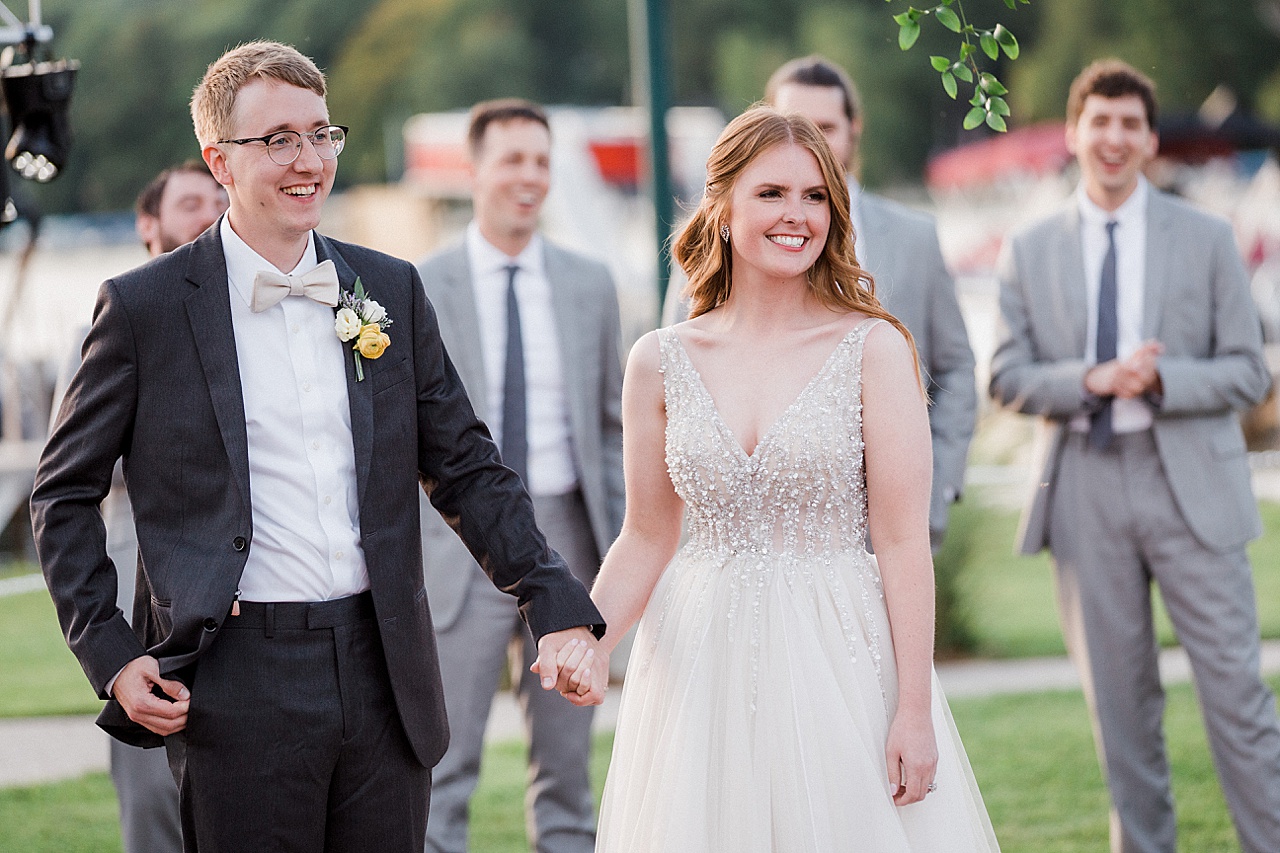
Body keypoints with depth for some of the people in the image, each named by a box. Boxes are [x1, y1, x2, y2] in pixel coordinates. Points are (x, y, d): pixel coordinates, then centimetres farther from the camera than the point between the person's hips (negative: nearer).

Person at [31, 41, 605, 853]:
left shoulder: (393, 290, 10)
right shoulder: (146, 306, -1)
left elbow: (467, 469, 13)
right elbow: (64, 493, 5)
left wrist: (559, 606, 3)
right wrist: (111, 654, -4)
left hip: (384, 673, 4)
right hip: (238, 687, -3)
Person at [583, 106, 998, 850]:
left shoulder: (872, 348, -4)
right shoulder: (661, 363, 4)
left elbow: (903, 541, -7)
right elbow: (646, 539, 10)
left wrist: (914, 710, -12)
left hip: (841, 658, -2)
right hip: (703, 668, 2)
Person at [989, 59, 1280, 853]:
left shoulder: (1207, 239, 5)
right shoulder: (1030, 251, 9)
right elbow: (1009, 376, 4)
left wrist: (1160, 380, -15)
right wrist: (1092, 380, -14)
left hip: (1189, 485, -2)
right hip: (1085, 488, 2)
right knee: (1120, 699, 7)